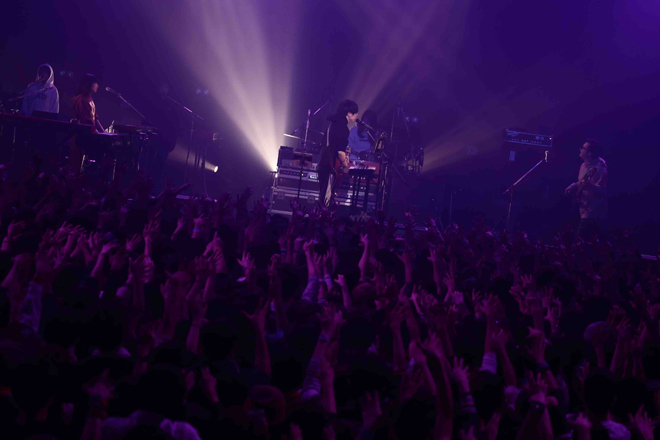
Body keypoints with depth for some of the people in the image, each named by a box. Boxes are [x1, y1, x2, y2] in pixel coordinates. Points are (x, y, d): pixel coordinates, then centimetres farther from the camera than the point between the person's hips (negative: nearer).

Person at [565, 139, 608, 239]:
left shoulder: (599, 169, -21)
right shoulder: (584, 165, 9)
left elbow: (602, 191, -29)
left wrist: (589, 186, -45)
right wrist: (574, 186, 7)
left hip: (593, 213, -10)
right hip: (584, 210, 10)